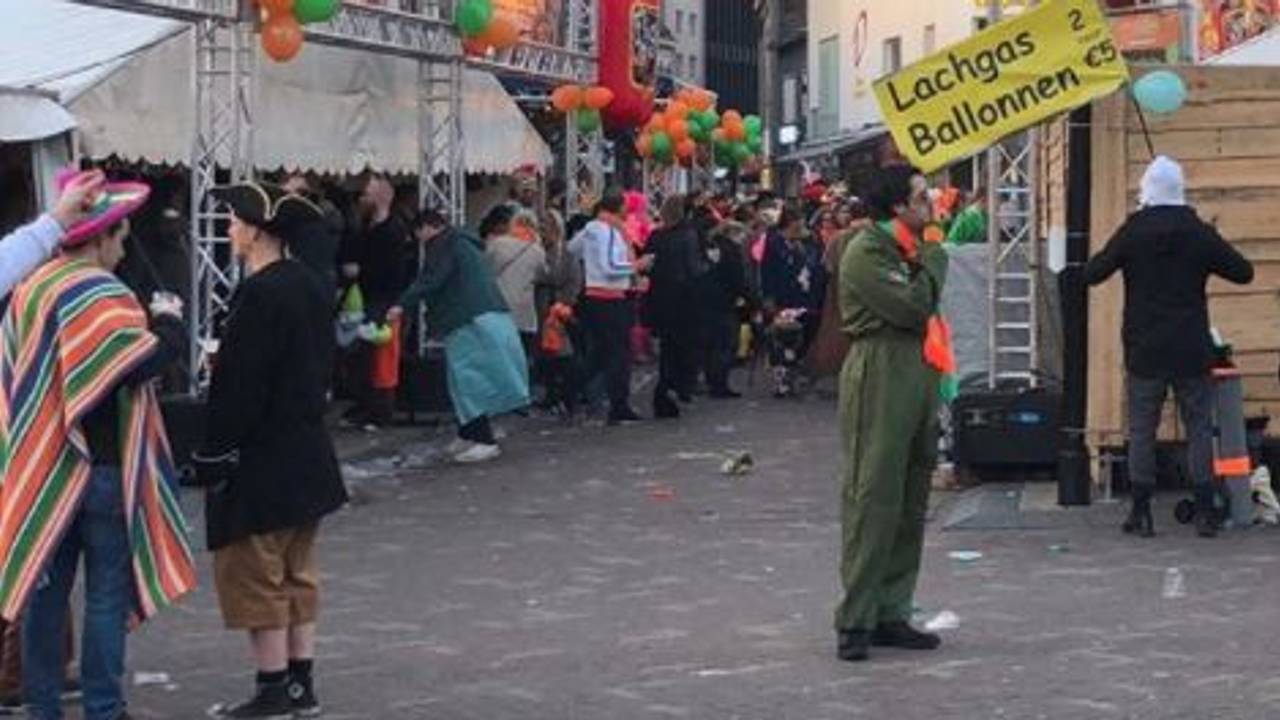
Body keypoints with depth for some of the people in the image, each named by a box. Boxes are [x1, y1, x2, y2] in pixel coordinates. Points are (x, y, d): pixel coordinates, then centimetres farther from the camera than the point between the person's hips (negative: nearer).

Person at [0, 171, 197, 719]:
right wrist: (168, 320, -8)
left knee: (45, 590, 11)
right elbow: (148, 357, -24)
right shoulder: (98, 296, -15)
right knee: (107, 591, 0)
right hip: (98, 468, -7)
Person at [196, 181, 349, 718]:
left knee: (254, 574, 1)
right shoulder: (309, 286, 7)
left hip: (261, 462, -9)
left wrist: (215, 458, -15)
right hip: (308, 457, 9)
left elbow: (239, 386, -21)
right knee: (296, 574, 15)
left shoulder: (259, 295, -20)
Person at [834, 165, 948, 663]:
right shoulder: (866, 253, -10)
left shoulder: (909, 251, 19)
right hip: (879, 379, -9)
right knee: (871, 501, -9)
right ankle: (855, 621, -5)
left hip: (917, 378, 9)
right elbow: (911, 307, -21)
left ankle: (890, 615, 15)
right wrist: (934, 261, -6)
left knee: (910, 504, 9)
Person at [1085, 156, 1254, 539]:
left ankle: (1141, 513, 5)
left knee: (1142, 431, 6)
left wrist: (1114, 258, 17)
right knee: (1199, 429, 6)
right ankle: (1205, 512, 4)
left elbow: (1092, 274, -1)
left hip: (1145, 352, 0)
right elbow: (1244, 273, 2)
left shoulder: (1131, 233, -5)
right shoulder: (1200, 234, -4)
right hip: (1192, 352, 0)